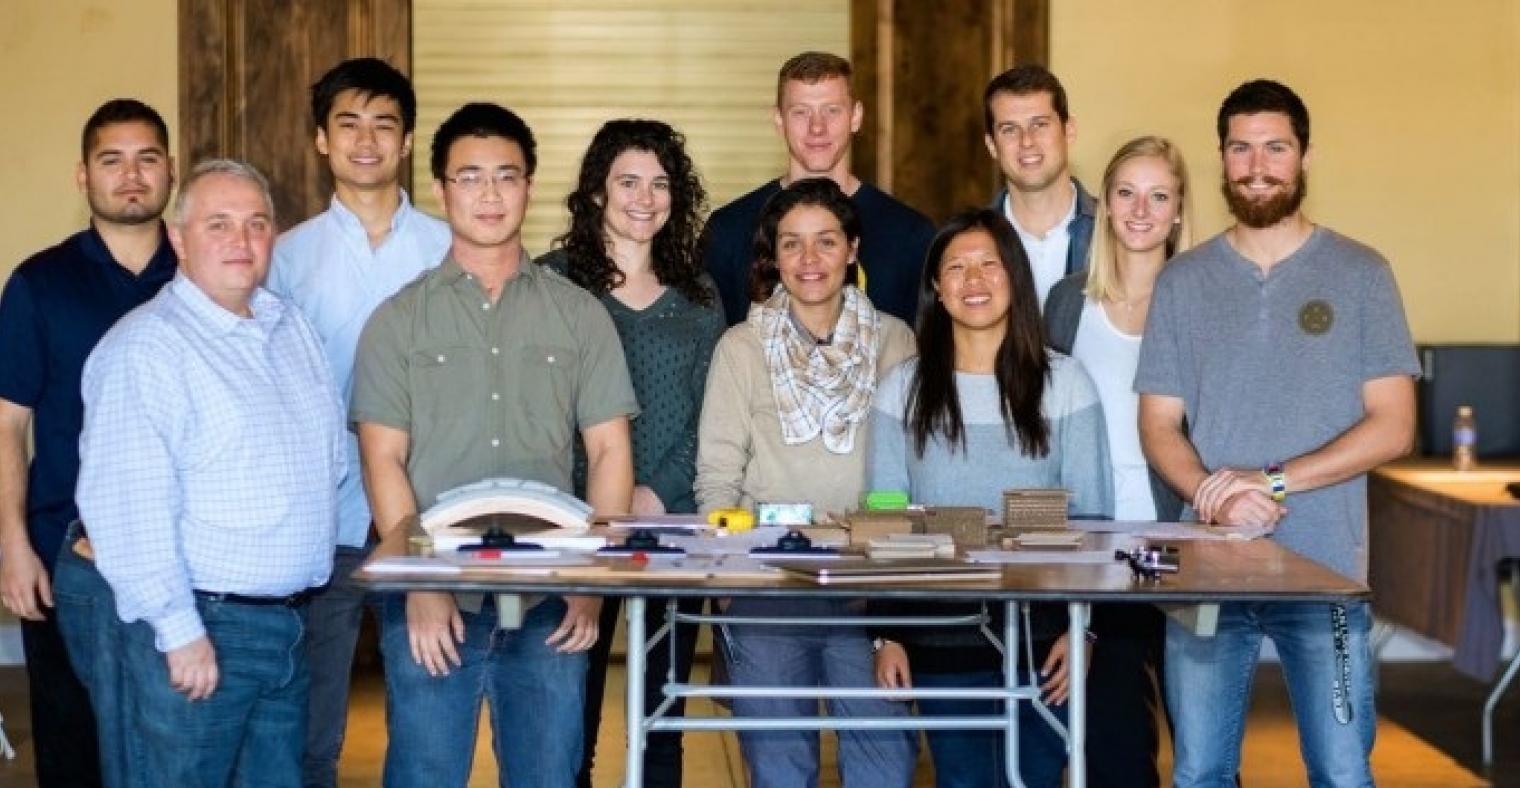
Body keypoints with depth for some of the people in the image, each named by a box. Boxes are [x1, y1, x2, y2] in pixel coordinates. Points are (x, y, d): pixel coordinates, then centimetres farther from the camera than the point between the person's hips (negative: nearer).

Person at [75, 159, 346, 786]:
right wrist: (179, 631, -21)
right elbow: (128, 507, -20)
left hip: (293, 622, 7)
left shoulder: (292, 328, 11)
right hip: (204, 625, -7)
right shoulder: (144, 348, -14)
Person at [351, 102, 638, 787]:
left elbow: (609, 452, 6)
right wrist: (421, 584, -10)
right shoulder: (398, 320, 4)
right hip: (432, 602, -1)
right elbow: (383, 460, -1)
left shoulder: (579, 314, 7)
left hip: (550, 602, 1)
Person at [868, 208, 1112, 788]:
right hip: (939, 635, 1)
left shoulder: (1064, 383, -1)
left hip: (1042, 631, 0)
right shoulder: (904, 390, 2)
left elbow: (1091, 517, 1)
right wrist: (886, 634, -1)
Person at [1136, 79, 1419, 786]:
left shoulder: (1360, 274, 3)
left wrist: (1272, 481, -14)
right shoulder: (1182, 281, 9)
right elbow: (1158, 425, 6)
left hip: (1325, 569, -2)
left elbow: (1393, 427, -2)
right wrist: (1214, 498, -14)